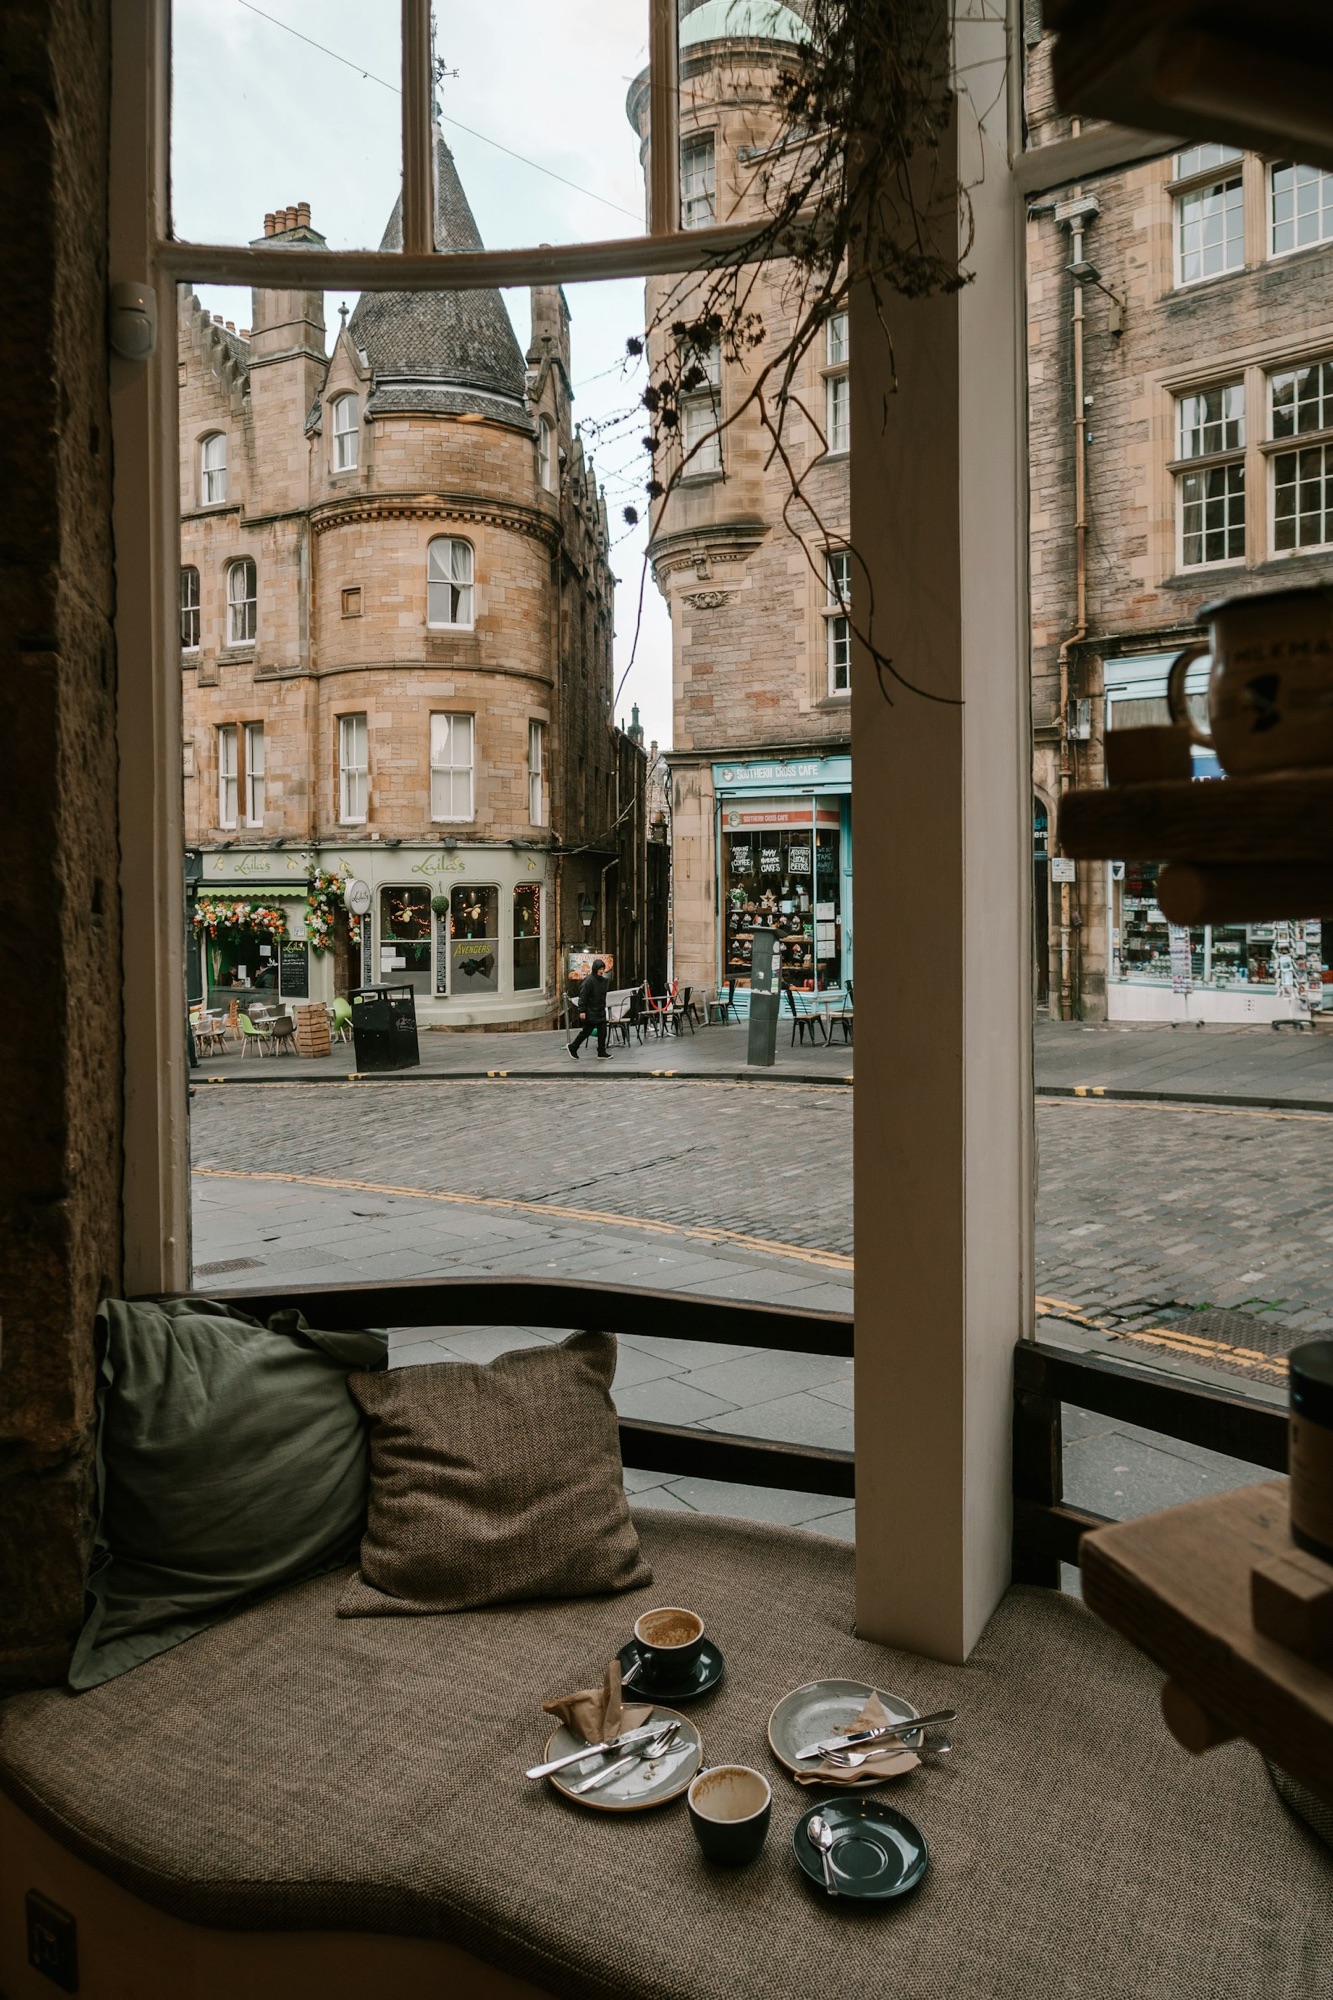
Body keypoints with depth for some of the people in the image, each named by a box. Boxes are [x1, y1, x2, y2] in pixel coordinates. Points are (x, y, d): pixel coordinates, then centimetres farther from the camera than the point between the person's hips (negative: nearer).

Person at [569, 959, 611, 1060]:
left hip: (601, 1011, 7)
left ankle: (601, 1053, 10)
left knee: (602, 1032, 4)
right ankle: (573, 1048, 18)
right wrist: (582, 1011, -21)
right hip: (590, 1012, -7)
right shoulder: (589, 980, -15)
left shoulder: (604, 980, 9)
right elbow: (583, 996, -18)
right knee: (586, 1031, 1)